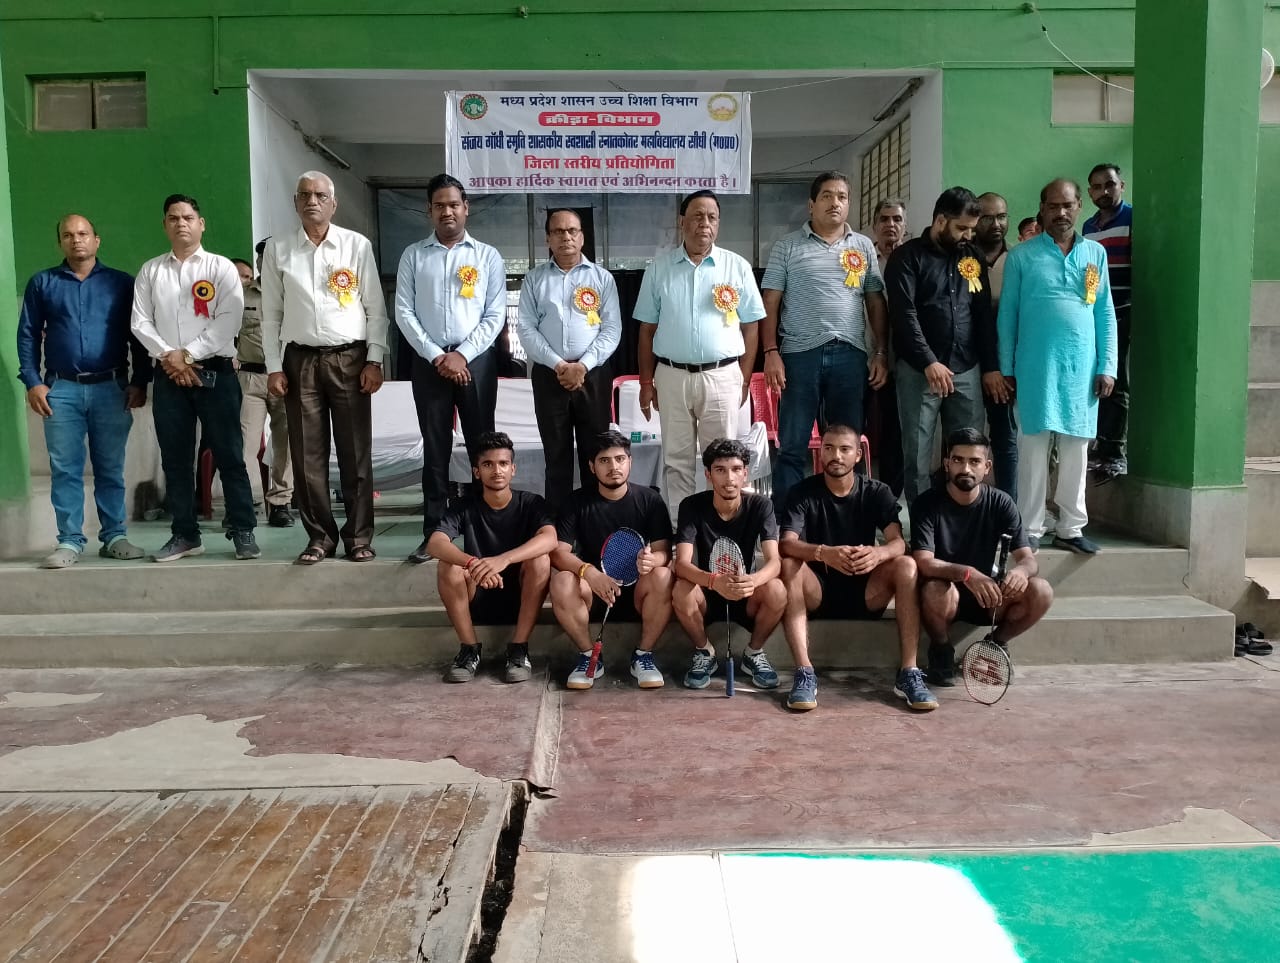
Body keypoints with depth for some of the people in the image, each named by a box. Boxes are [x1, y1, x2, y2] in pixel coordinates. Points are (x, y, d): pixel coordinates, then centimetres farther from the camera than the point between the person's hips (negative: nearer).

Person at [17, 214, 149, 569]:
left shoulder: (122, 283, 9)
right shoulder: (41, 283, 11)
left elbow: (138, 336, 6)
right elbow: (28, 336, 8)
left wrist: (139, 382, -2)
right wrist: (32, 382, -2)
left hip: (111, 388, -1)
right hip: (61, 389, 1)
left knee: (111, 468, 4)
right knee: (64, 469, 0)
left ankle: (114, 536, 9)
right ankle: (70, 541, 5)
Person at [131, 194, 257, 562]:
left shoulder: (221, 267, 3)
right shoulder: (150, 271, 13)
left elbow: (228, 321, -8)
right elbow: (140, 322, 7)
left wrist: (187, 354, -11)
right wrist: (169, 356, -8)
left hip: (215, 372, -3)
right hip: (168, 375, 3)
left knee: (228, 455, -2)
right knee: (175, 459, 6)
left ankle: (243, 532, 4)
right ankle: (185, 535, 14)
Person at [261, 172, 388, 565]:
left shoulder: (357, 245, 3)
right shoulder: (277, 249, 8)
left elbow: (376, 309, 3)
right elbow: (271, 314, 8)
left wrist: (374, 360, -4)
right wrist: (273, 367, 2)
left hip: (349, 358, -1)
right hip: (300, 360, 2)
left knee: (356, 452, 1)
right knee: (308, 454, 4)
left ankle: (359, 536, 11)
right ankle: (320, 536, 15)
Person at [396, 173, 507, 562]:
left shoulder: (487, 256, 6)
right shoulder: (413, 256, 9)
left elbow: (495, 315, 0)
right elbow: (404, 313, 2)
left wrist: (463, 355, -10)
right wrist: (436, 356, -9)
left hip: (476, 359, -1)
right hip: (429, 360, 1)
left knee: (482, 444, 3)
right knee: (435, 447, 4)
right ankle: (434, 531, 10)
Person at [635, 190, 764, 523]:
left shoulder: (737, 267, 3)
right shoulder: (659, 268, 5)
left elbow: (750, 327, 5)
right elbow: (647, 330, 7)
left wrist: (743, 380, 0)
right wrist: (646, 382, 4)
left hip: (722, 376, -1)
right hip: (671, 376, 1)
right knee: (677, 459, 9)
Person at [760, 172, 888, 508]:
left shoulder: (863, 246, 12)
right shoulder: (788, 246, 4)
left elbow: (876, 303, 13)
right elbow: (771, 302, 1)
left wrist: (880, 353, 5)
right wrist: (771, 353, -8)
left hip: (850, 354, 3)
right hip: (800, 354, -2)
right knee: (792, 446, 0)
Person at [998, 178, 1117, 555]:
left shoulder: (1096, 253, 11)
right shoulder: (1022, 255, 3)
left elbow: (1106, 314, 10)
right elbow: (1007, 314, 3)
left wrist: (1107, 366, 3)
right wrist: (1005, 368, -1)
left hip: (1082, 367, 3)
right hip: (1036, 365, -3)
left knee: (1076, 450, 6)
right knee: (1033, 447, -1)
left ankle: (1070, 528, 14)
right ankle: (1030, 529, 5)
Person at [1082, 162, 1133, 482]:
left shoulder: (1134, 219, -4)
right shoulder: (1088, 227, 16)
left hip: (1123, 316, -6)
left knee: (1116, 384, -3)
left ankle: (1115, 454, 2)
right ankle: (1103, 448, 13)